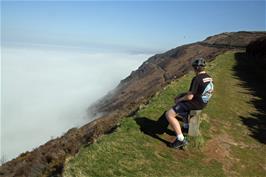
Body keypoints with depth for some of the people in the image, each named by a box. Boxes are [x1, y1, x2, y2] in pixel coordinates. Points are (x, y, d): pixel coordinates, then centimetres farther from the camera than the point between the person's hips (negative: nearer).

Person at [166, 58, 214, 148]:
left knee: (169, 115, -11)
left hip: (195, 103, -10)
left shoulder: (196, 79, -25)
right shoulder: (209, 77, 4)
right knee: (177, 98, 30)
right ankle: (186, 125, 34)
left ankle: (181, 139, -10)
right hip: (202, 102, 10)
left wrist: (180, 99, -5)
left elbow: (190, 97, -25)